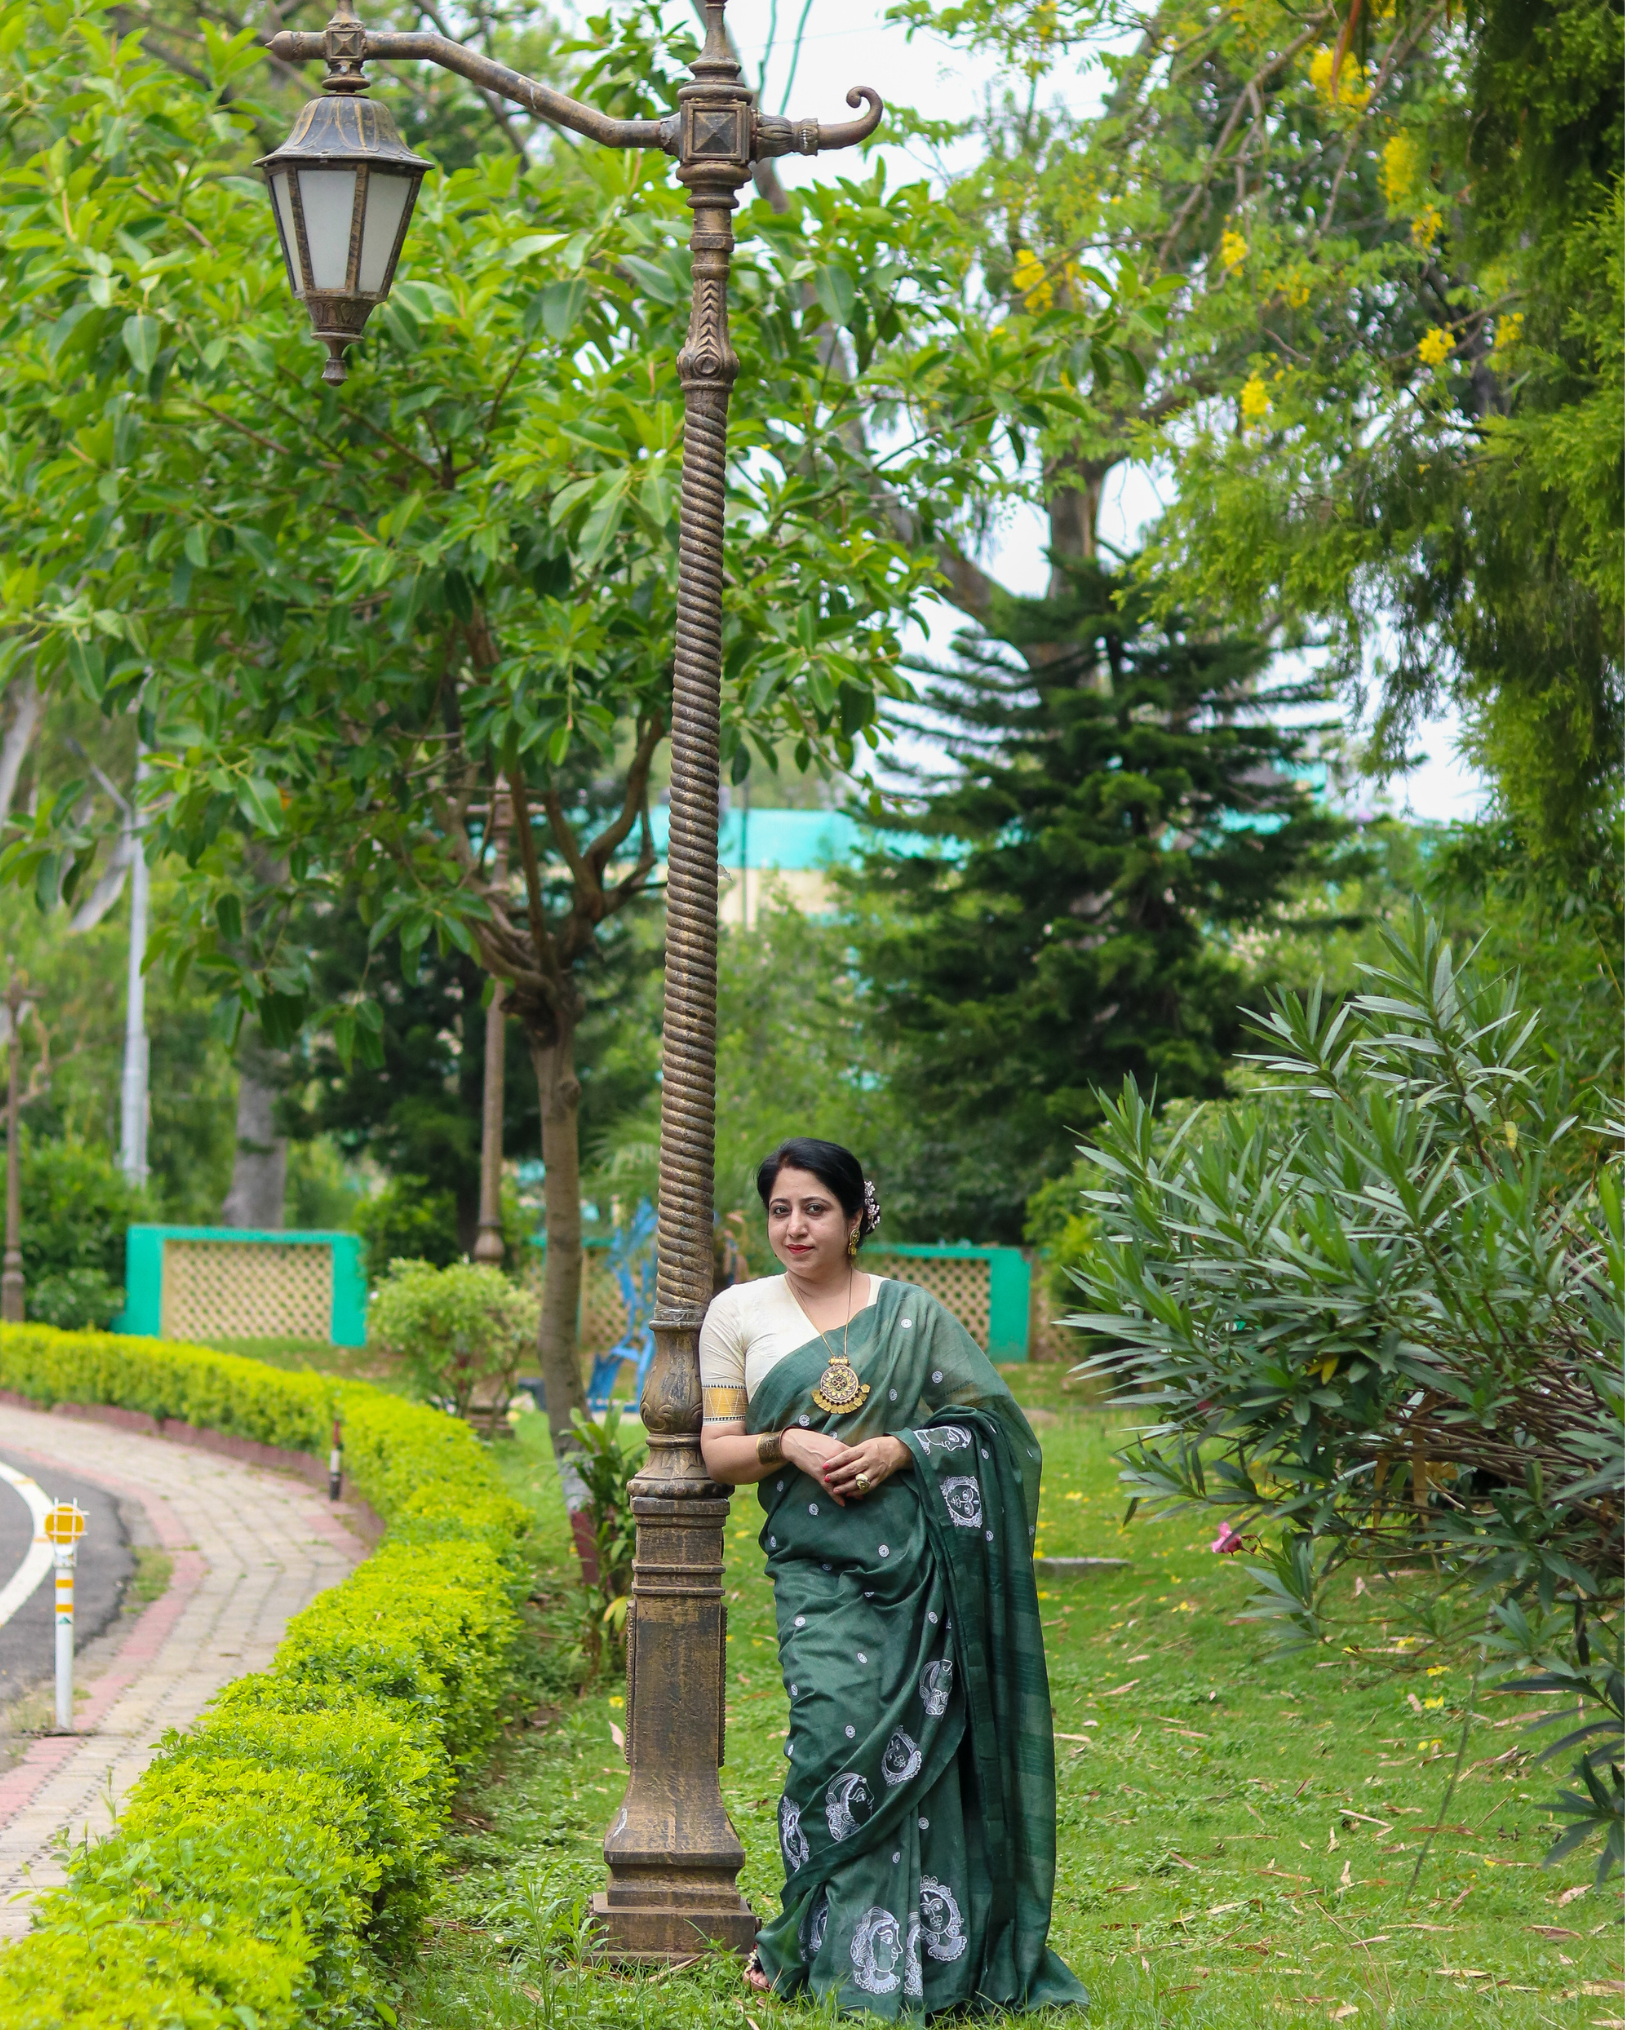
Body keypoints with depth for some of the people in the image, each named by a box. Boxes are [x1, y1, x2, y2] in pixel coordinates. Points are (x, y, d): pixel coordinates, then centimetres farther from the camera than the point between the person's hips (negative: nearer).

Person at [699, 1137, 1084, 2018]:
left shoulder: (910, 1313, 10)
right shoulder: (739, 1313, 12)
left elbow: (988, 1426, 7)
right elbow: (718, 1454, 10)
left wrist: (900, 1450, -9)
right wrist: (787, 1446, -9)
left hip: (916, 1559, 0)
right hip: (817, 1567, 0)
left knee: (915, 1746, -5)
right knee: (838, 1731, -16)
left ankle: (932, 1945, 6)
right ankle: (828, 1946, -3)